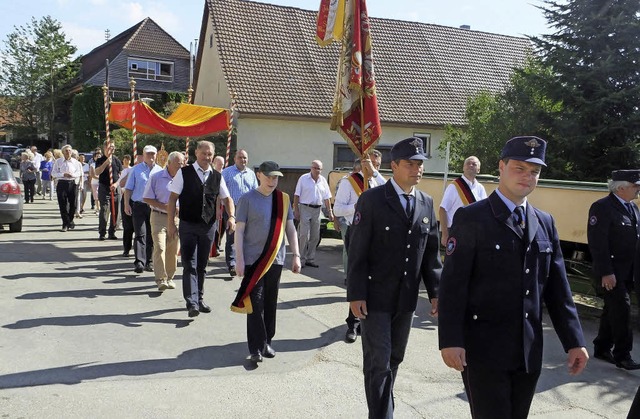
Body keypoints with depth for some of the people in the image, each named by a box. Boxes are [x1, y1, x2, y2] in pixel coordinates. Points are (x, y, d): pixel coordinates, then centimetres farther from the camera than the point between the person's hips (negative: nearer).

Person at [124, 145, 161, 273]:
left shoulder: (160, 171, 11)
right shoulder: (136, 169, 6)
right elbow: (128, 188, 5)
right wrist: (126, 204, -4)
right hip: (139, 206, -2)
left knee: (151, 235, 7)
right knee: (140, 234, -9)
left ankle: (149, 262, 16)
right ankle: (139, 262, -12)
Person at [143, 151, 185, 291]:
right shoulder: (156, 177, -1)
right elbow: (147, 198, -1)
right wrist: (165, 207, -12)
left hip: (177, 218, 3)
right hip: (159, 218, -3)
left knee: (173, 250, 6)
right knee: (160, 247, -12)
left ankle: (169, 277, 20)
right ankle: (161, 279, -10)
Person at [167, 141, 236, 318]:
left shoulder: (217, 176, 6)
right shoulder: (184, 173, -4)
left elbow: (227, 198, 11)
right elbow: (173, 198, -4)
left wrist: (231, 217, -7)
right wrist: (170, 223, -9)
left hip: (208, 226, 4)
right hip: (188, 225, -4)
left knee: (202, 265, 14)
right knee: (190, 265, -7)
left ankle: (199, 299, 27)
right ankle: (191, 303, -8)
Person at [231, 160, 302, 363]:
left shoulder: (283, 199, 8)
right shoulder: (247, 199, -4)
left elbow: (290, 228, 11)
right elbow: (239, 230, -5)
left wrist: (296, 255, 5)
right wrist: (239, 259, -10)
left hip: (275, 260, 4)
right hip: (253, 260, -4)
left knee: (270, 303, 11)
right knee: (255, 304, -4)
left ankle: (267, 342, 25)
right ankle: (256, 348, 2)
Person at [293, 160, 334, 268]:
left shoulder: (323, 181, 9)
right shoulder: (303, 178, -2)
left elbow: (327, 198, 11)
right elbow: (297, 195, -2)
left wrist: (330, 212, 5)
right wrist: (296, 209, -9)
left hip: (317, 210, 5)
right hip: (305, 208, -4)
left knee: (315, 237, 7)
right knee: (304, 235, -9)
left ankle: (310, 259, 17)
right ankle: (301, 259, 0)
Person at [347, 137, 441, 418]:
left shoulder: (427, 203, 6)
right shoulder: (372, 200, -9)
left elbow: (431, 252, 9)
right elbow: (357, 252, -11)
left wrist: (435, 292, 4)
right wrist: (356, 294, -14)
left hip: (407, 299, 5)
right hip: (376, 297, -5)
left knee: (395, 358, 16)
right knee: (379, 360, -2)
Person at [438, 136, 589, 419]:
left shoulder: (545, 223, 10)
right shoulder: (471, 218, -7)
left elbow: (557, 287, 10)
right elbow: (453, 284, -12)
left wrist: (573, 341, 6)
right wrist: (451, 340, -19)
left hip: (529, 352, 6)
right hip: (483, 350, -5)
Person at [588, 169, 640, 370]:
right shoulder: (602, 207, -14)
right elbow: (597, 243, -18)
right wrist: (606, 272, -21)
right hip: (611, 272, -8)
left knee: (612, 310, 14)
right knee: (621, 308, -7)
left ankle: (602, 349, 26)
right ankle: (622, 355, 2)